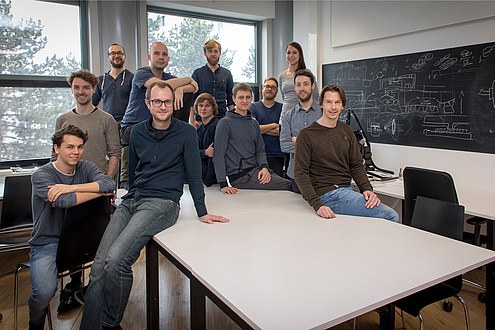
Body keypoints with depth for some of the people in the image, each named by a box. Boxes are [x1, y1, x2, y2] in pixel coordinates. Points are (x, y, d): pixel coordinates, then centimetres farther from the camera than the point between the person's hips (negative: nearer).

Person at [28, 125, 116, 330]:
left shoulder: (85, 168, 5)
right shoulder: (41, 175, -7)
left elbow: (110, 183, -17)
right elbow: (63, 201, -27)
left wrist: (71, 187, -25)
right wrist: (100, 191, -17)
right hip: (47, 242, -4)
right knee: (45, 292, -26)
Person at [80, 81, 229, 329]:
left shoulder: (186, 132, 3)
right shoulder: (137, 132, 15)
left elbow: (193, 173, 1)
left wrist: (202, 212, -3)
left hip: (162, 202, -5)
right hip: (131, 201, 5)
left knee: (116, 259, -23)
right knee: (99, 267, -11)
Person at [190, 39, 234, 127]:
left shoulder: (227, 73, 14)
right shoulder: (197, 73, 8)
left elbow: (231, 100, 14)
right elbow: (191, 99, 5)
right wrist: (192, 120, -6)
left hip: (222, 117, 1)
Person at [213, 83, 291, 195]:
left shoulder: (254, 123, 18)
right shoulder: (225, 123, -5)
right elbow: (218, 155, -9)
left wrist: (264, 167, -3)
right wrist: (223, 184, -16)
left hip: (256, 169, 7)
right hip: (239, 175, -7)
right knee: (287, 185, -20)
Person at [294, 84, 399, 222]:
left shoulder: (347, 131, 15)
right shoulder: (306, 135, -5)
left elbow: (356, 165, 16)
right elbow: (300, 173, -10)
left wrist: (367, 189, -5)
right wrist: (317, 205, -23)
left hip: (348, 190, 7)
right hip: (327, 194, -7)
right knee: (390, 215, -18)